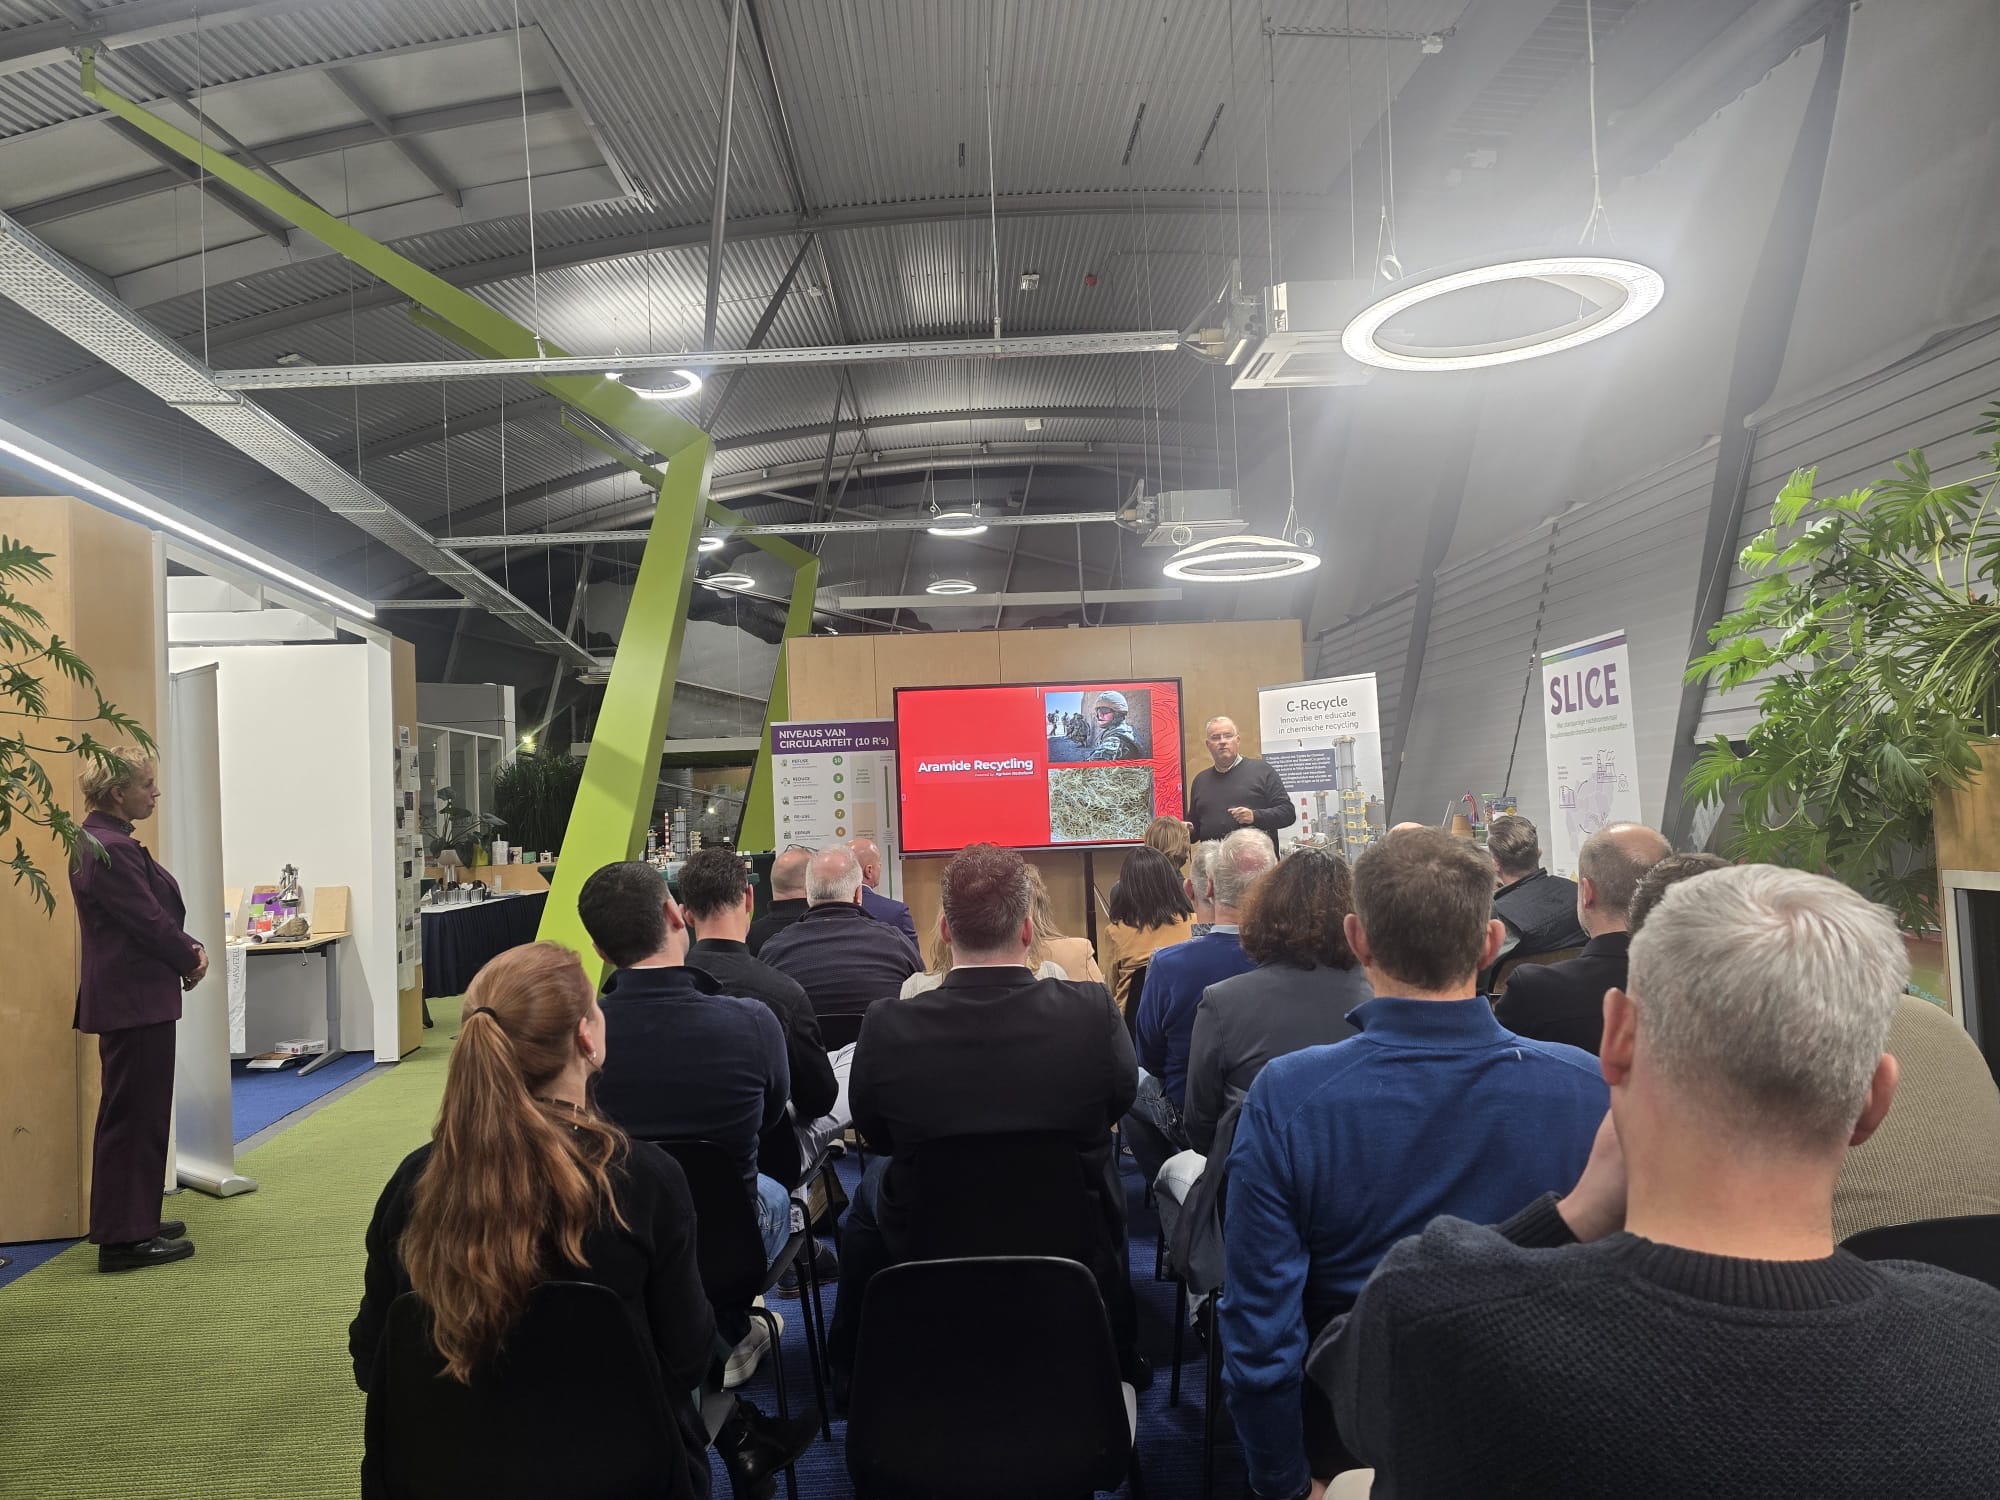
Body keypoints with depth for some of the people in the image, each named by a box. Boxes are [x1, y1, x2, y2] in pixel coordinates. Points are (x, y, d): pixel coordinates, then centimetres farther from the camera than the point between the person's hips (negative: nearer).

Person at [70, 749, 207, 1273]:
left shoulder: (108, 842, 14)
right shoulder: (110, 850, -20)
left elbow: (155, 912, 15)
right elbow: (149, 921, -20)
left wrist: (187, 950, 1)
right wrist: (192, 958, -5)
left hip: (129, 997, 11)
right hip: (134, 998, -11)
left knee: (137, 1111, 19)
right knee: (135, 1113, -3)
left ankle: (133, 1219, 30)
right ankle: (125, 1238, 4)